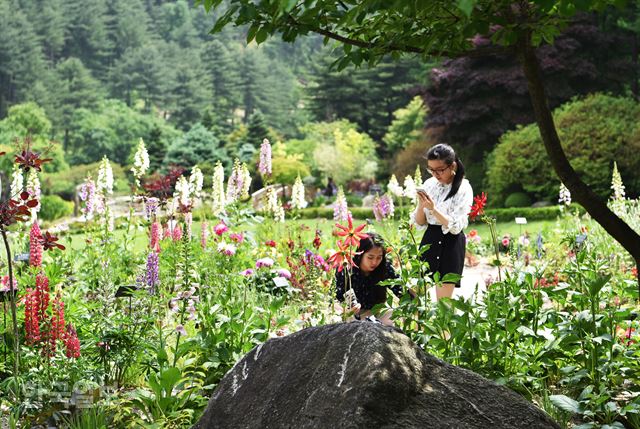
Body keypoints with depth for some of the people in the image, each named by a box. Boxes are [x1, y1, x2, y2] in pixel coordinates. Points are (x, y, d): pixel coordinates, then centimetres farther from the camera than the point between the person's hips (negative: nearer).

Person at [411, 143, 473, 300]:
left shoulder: (463, 189, -9)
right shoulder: (429, 184, 5)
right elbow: (419, 223, 7)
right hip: (429, 239, 5)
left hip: (451, 243, -5)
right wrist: (421, 205, -12)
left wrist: (433, 209, -23)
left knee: (443, 301, -2)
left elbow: (456, 227, -14)